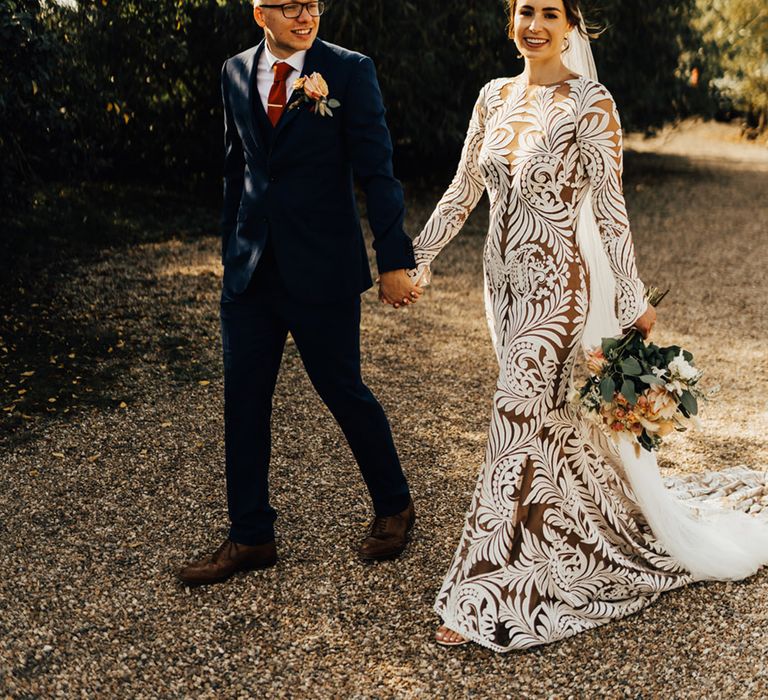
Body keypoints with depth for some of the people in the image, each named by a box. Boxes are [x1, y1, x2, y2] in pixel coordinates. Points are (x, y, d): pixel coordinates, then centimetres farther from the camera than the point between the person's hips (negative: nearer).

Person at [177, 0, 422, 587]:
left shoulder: (350, 71, -6)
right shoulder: (236, 73, 9)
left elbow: (377, 170, -9)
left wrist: (394, 260, -13)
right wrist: (232, 250, 17)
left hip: (321, 268, -5)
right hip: (251, 269, 5)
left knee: (343, 390, 5)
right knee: (243, 400, 8)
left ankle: (395, 506, 30)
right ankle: (251, 537, 22)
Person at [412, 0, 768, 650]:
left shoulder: (589, 103, -10)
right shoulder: (496, 96, 8)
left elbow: (609, 208, -11)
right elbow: (464, 189, 14)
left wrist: (633, 300, -11)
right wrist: (419, 256, 13)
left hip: (556, 284, -6)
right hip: (505, 279, 7)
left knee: (517, 422, -7)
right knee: (551, 417, 17)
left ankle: (487, 597, 2)